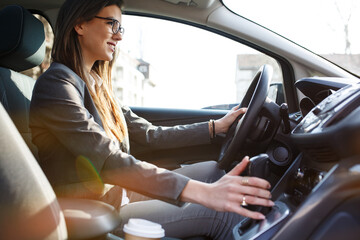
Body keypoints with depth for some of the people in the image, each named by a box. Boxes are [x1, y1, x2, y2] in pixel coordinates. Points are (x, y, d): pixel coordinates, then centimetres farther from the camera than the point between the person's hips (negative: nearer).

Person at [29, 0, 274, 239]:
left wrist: (216, 126, 9)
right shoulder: (56, 83, -18)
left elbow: (150, 135, 11)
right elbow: (109, 162, -30)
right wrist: (201, 191, -37)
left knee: (212, 170, 6)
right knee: (219, 214, -16)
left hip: (118, 192, 9)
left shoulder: (96, 85, 11)